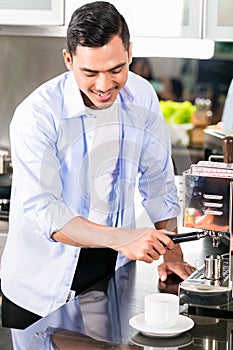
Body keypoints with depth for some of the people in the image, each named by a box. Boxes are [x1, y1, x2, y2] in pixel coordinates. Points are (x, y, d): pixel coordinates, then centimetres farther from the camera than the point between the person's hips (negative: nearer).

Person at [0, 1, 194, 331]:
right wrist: (121, 239, -37)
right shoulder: (36, 115, -20)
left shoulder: (142, 97, -4)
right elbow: (42, 210, -26)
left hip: (114, 273, 4)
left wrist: (172, 254, 1)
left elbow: (158, 182, 6)